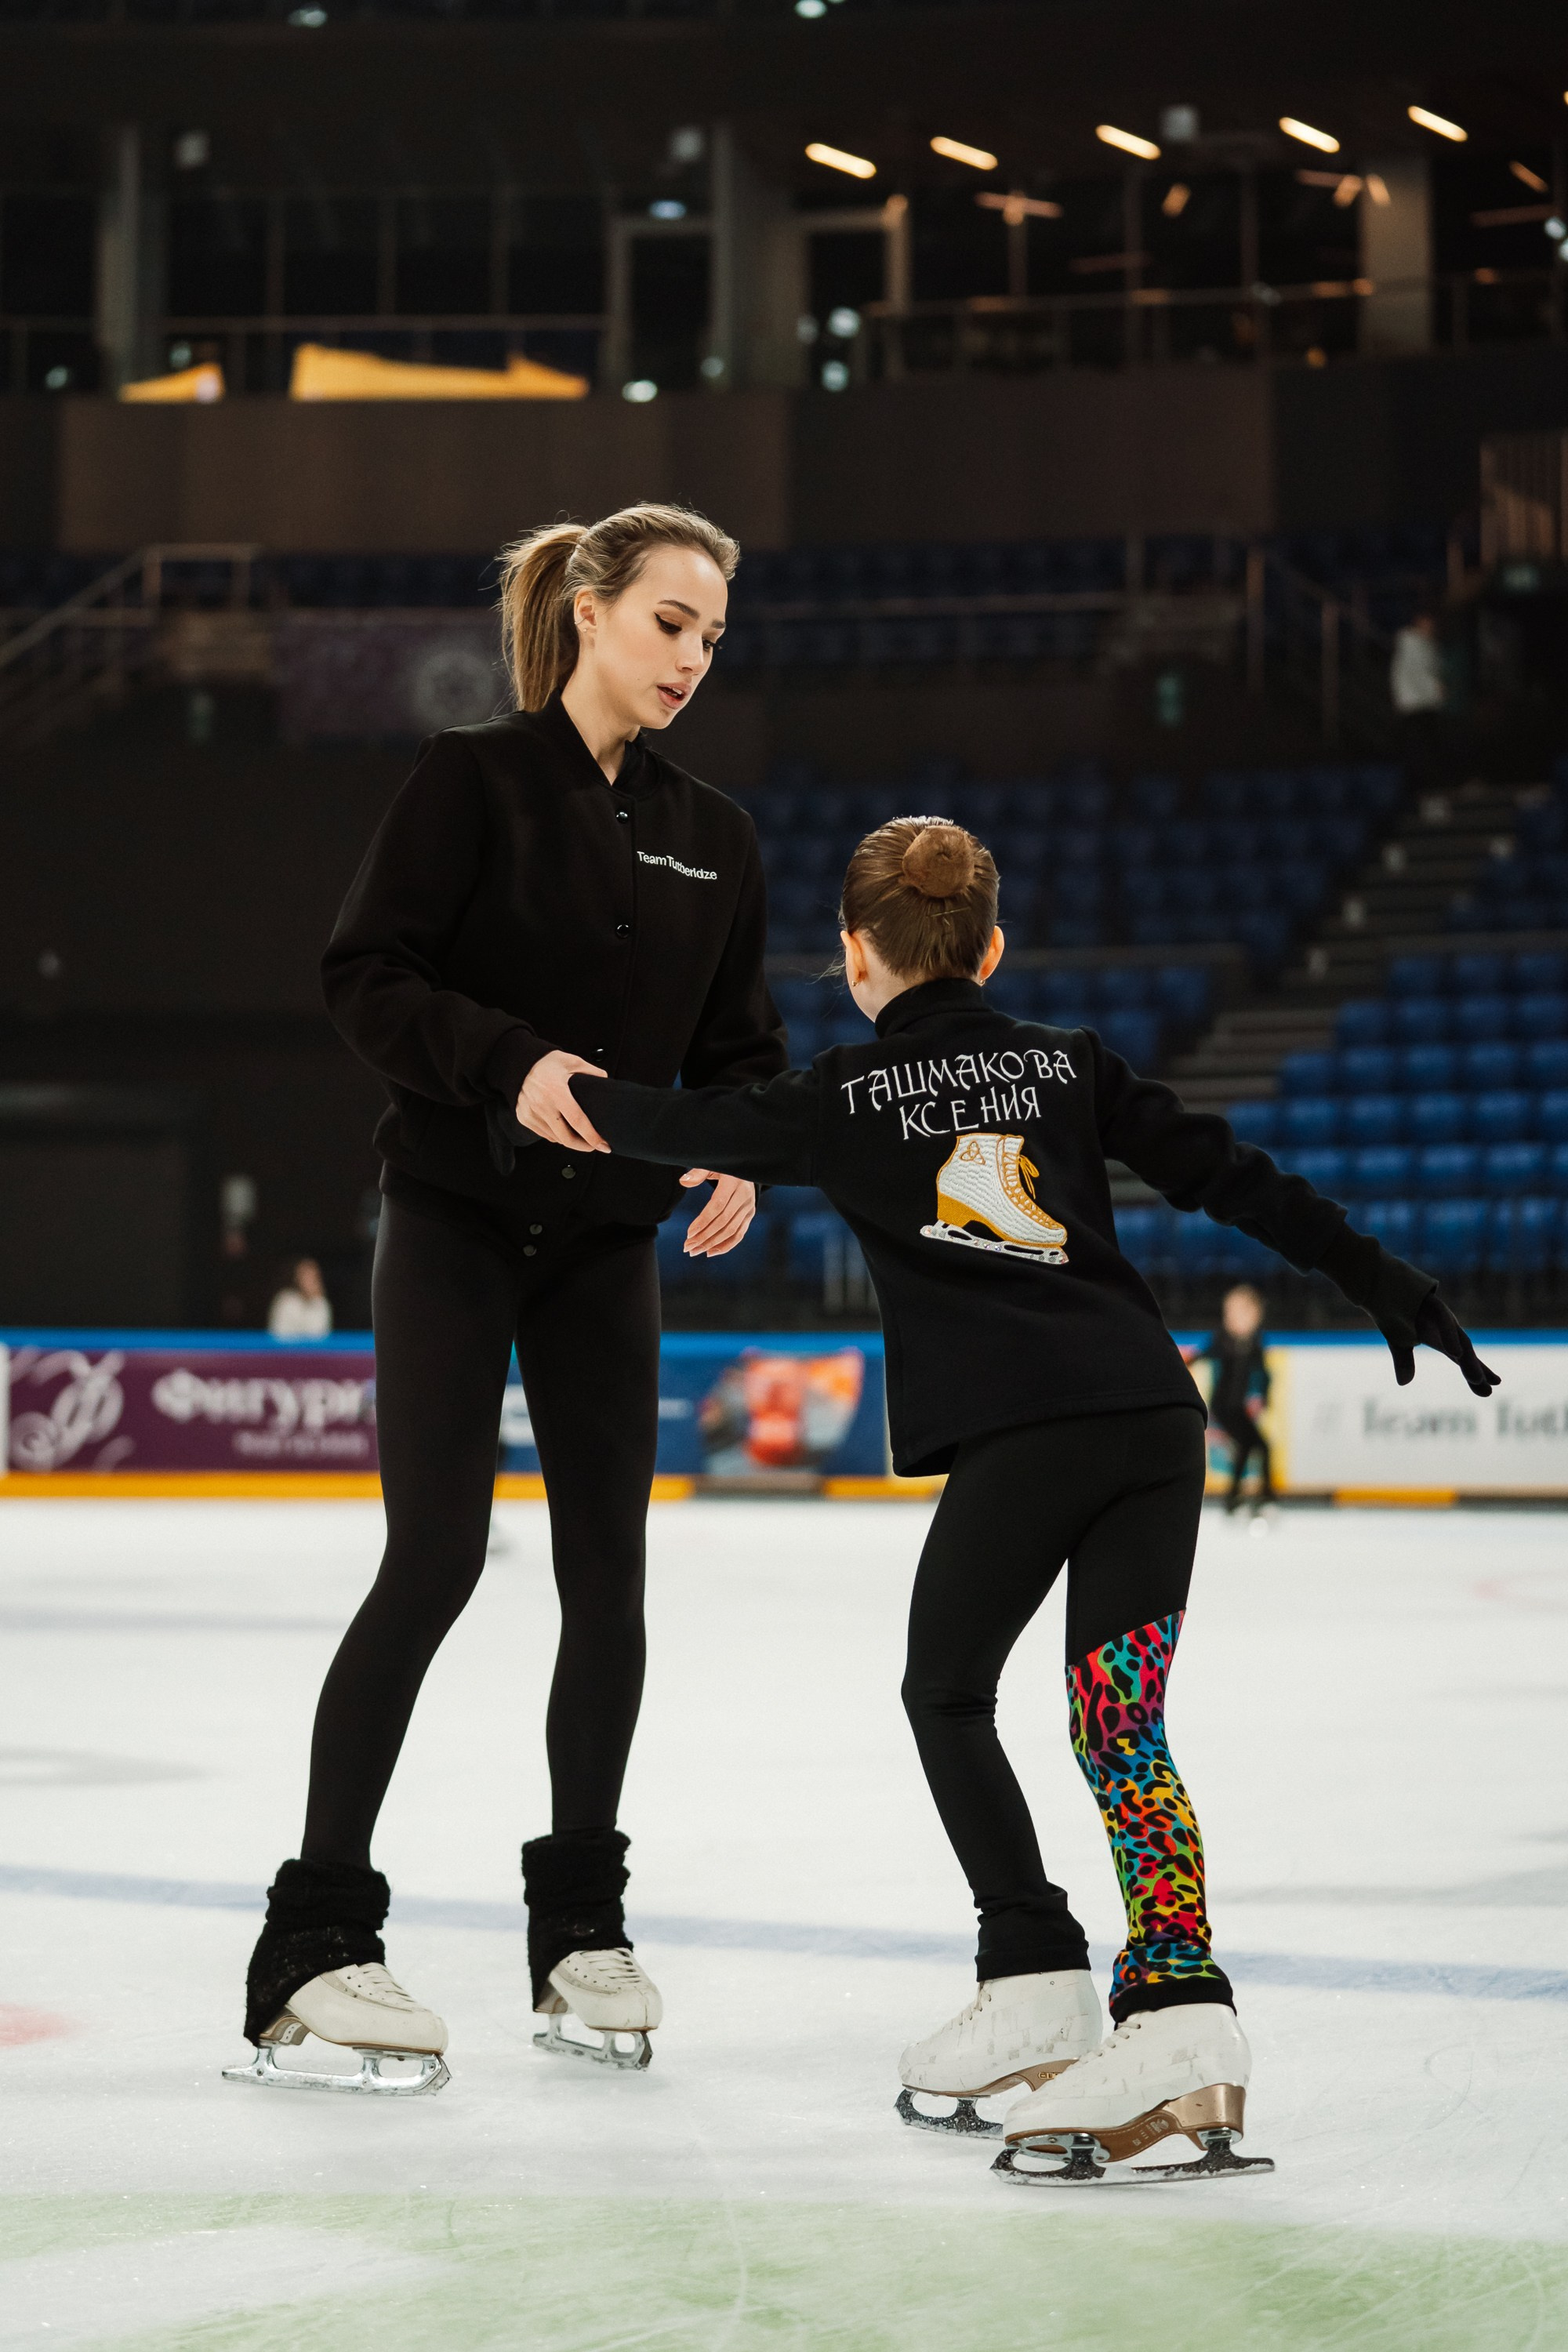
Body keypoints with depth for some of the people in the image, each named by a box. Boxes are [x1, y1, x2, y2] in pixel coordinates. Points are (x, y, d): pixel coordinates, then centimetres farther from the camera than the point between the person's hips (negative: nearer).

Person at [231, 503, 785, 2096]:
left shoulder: (711, 835, 9)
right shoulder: (476, 779, -6)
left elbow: (737, 1042, 13)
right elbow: (365, 976, -12)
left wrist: (738, 1150, -7)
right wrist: (512, 1062, -26)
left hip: (605, 1241, 5)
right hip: (456, 1213, -5)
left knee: (608, 1576, 4)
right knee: (436, 1559, -13)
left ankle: (579, 1928, 18)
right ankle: (314, 1942, -8)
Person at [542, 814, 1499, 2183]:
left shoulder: (851, 1095, 7)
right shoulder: (1067, 1064, 18)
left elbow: (692, 1131, 9)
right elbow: (1227, 1174, 14)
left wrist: (561, 1087, 27)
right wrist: (1383, 1281, 18)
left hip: (1019, 1431, -4)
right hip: (1155, 1414, 4)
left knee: (948, 1691, 14)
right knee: (1121, 1725, 6)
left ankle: (1037, 1987, 7)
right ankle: (1182, 2022, -7)